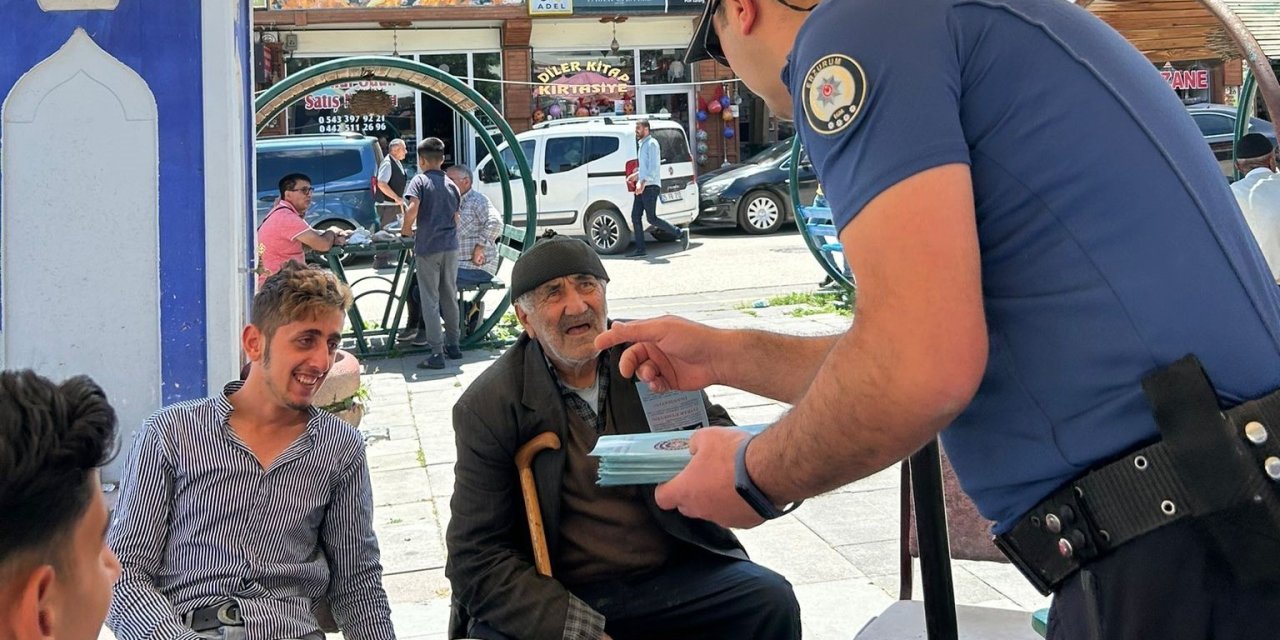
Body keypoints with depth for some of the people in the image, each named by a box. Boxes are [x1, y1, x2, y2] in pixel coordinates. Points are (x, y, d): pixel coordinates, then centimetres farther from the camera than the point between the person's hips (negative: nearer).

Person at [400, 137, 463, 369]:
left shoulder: (420, 181, -5)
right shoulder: (451, 185, 12)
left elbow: (412, 209, -19)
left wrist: (406, 229, -3)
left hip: (428, 247, -5)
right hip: (450, 246, 5)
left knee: (430, 300, -1)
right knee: (450, 297, 16)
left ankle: (436, 353, -4)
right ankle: (453, 345, 23)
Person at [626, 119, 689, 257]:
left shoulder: (651, 143, -11)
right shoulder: (642, 144, 19)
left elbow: (653, 167, -20)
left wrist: (643, 182, -27)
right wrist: (636, 175, 21)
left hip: (650, 187, -10)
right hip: (642, 187, 10)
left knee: (652, 218, -9)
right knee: (635, 217, 3)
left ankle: (681, 233, 2)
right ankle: (640, 250, 3)